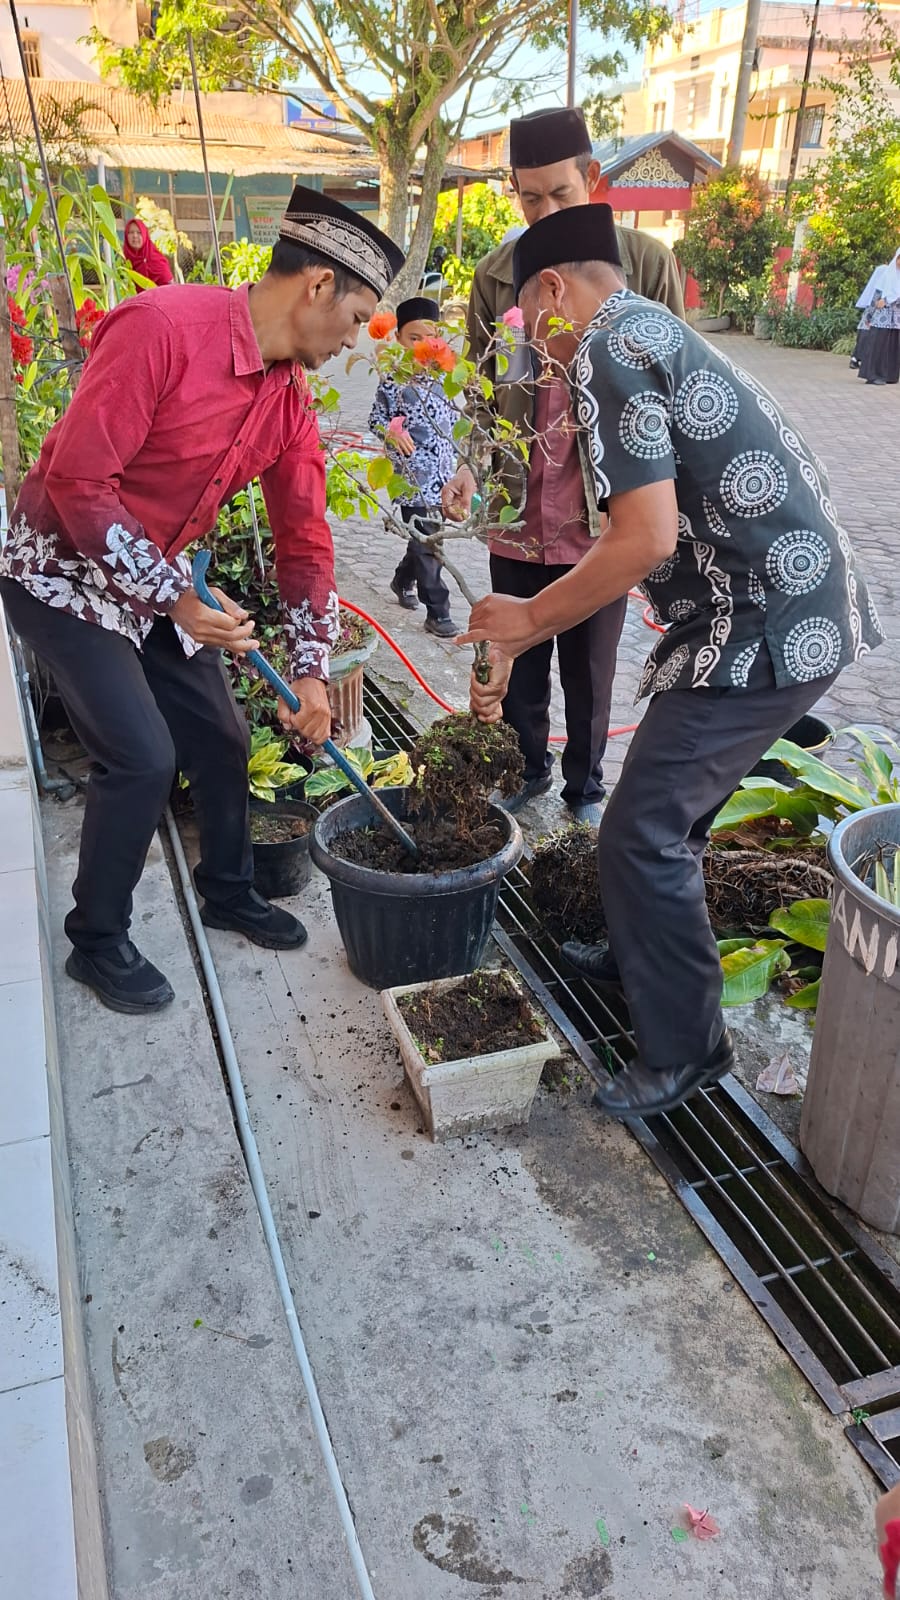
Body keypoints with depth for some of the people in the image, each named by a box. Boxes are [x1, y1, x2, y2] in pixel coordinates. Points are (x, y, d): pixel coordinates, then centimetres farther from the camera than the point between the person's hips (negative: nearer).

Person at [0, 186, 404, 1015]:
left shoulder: (291, 395, -1)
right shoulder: (163, 325, -26)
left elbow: (304, 535, 2)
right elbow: (77, 480, -26)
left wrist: (311, 671, -3)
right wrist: (173, 597, -26)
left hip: (161, 582, 8)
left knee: (222, 741, 10)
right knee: (142, 758, -13)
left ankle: (229, 891, 35)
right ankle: (97, 942, 10)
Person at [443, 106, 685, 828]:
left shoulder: (646, 261, -5)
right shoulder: (497, 273, 3)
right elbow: (483, 389, 8)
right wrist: (471, 467, -9)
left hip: (603, 518, -2)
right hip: (517, 517, 2)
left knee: (590, 672, 12)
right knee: (519, 666, 15)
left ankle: (585, 784, 33)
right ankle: (527, 771, 37)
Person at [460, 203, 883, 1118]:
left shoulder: (605, 350, -11)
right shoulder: (653, 333, 21)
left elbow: (646, 539, -22)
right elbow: (646, 535, 22)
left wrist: (529, 618, -6)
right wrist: (513, 644, 22)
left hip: (764, 630, -10)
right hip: (799, 611, 10)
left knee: (642, 835, -3)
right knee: (669, 810, 21)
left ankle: (682, 1050, 13)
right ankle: (641, 958, 41)